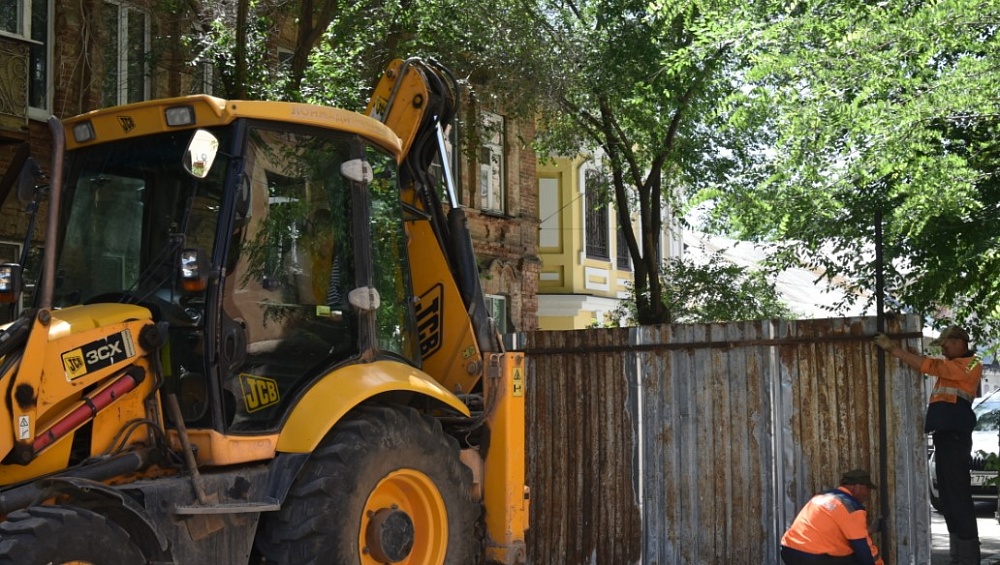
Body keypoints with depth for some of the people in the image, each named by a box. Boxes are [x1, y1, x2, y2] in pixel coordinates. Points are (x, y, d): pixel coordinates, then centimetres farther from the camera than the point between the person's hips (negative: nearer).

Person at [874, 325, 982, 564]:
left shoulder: (969, 365, -8)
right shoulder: (951, 367, 21)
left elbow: (929, 366, -16)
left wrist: (893, 348, -16)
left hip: (955, 437, -10)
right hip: (945, 436, 10)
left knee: (957, 495, -11)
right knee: (949, 496, 12)